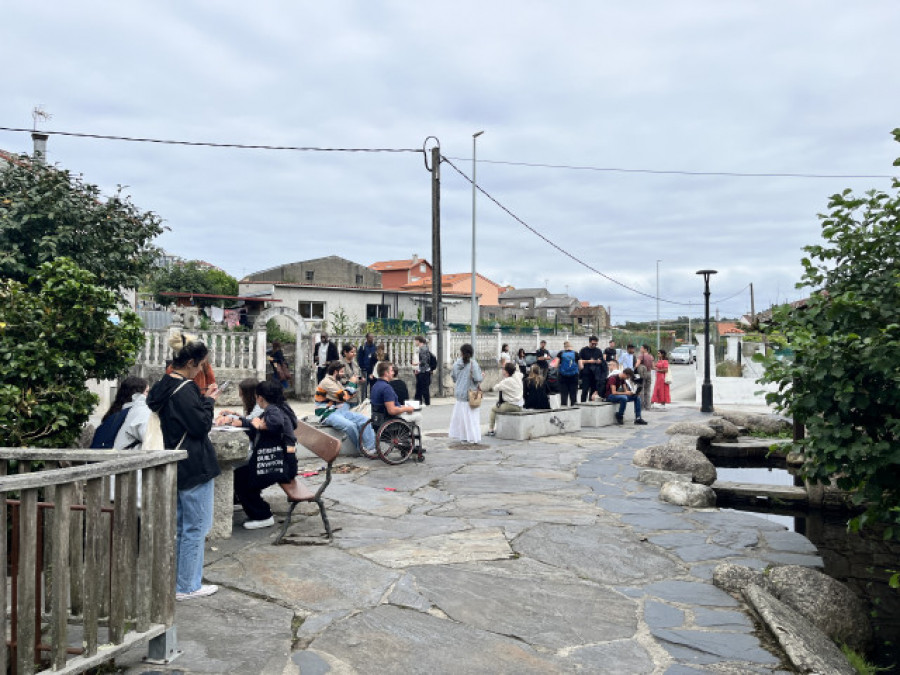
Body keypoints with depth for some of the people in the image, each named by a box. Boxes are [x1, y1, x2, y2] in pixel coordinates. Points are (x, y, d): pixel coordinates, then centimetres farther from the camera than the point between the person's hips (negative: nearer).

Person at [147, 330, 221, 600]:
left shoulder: (165, 386, 9)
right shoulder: (184, 390, -20)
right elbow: (201, 426, -19)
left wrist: (203, 399, 8)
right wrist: (209, 400, -6)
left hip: (176, 466, 10)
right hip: (194, 466, -10)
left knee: (180, 525, 19)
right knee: (196, 527, 2)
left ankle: (176, 582, 30)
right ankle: (188, 586, 10)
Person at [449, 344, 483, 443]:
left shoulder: (457, 363, -2)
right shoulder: (473, 364, -16)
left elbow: (453, 377, 8)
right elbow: (477, 378, -19)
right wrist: (482, 376, 3)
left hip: (459, 393, 4)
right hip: (470, 394, -4)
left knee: (460, 414, 13)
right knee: (471, 416, 3)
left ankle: (462, 436, 18)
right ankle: (471, 437, 6)